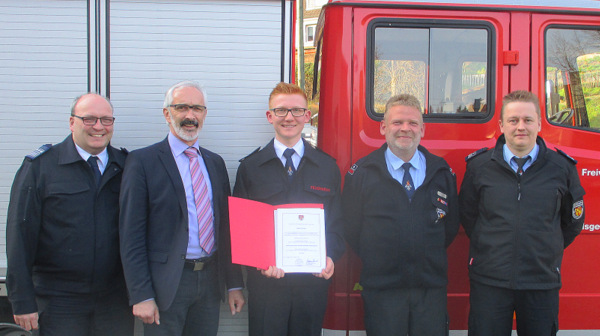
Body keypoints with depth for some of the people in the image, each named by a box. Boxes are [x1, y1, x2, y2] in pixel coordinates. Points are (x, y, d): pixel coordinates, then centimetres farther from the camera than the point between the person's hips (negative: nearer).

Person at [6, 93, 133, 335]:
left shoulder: (125, 167, 6)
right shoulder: (39, 167, -2)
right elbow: (20, 235, -4)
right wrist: (23, 301, -8)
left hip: (115, 300, 3)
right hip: (59, 302, -2)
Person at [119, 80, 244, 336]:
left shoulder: (215, 162, 12)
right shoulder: (142, 161, -5)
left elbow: (226, 226, 13)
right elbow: (131, 235, -8)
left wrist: (235, 284, 10)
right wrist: (141, 295, -13)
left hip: (210, 281, 5)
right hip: (166, 284, -5)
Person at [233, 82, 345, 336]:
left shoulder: (328, 167, 9)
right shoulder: (250, 167, 4)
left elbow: (337, 223, 10)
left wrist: (331, 257, -9)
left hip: (314, 280, 1)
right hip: (266, 281, -1)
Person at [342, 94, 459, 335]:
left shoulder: (442, 172, 8)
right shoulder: (361, 173, 1)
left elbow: (451, 225, 14)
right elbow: (351, 228, 3)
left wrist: (432, 258, 7)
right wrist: (372, 264, 1)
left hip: (431, 288, 2)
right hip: (381, 289, -2)